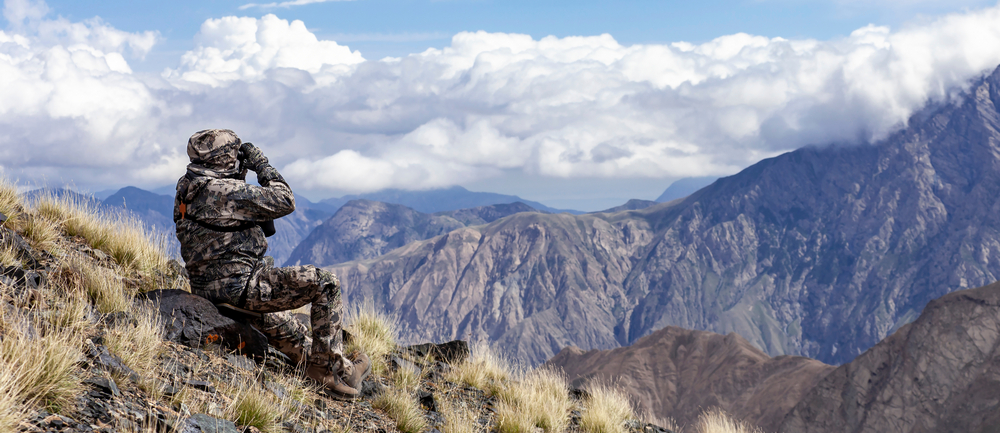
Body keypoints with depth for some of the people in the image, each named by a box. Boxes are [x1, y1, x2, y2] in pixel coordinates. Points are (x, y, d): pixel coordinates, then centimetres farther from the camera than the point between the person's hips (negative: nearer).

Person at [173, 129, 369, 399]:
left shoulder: (186, 190, 10)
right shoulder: (226, 192, -18)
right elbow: (285, 201, -12)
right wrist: (263, 166, -1)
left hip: (207, 292, 10)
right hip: (239, 288, -10)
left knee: (281, 324, 33)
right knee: (325, 285, -7)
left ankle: (316, 366, 45)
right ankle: (334, 371, -2)